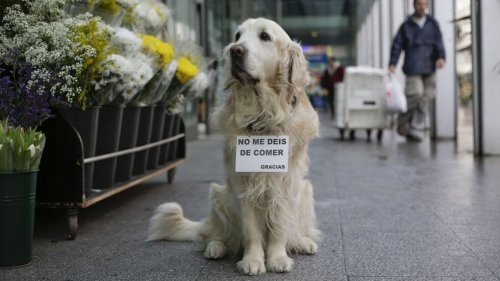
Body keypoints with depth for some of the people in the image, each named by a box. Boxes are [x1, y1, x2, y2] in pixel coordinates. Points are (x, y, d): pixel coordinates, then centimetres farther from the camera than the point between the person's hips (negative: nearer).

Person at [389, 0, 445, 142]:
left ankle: (415, 130, 7)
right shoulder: (406, 25, 7)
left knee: (425, 99, 0)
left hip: (429, 67, 3)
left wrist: (441, 57, -17)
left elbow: (439, 42, 1)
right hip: (413, 67, -3)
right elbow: (397, 45, 5)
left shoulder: (433, 23, 11)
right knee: (415, 94, -16)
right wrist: (392, 64, -6)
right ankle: (403, 120, 9)